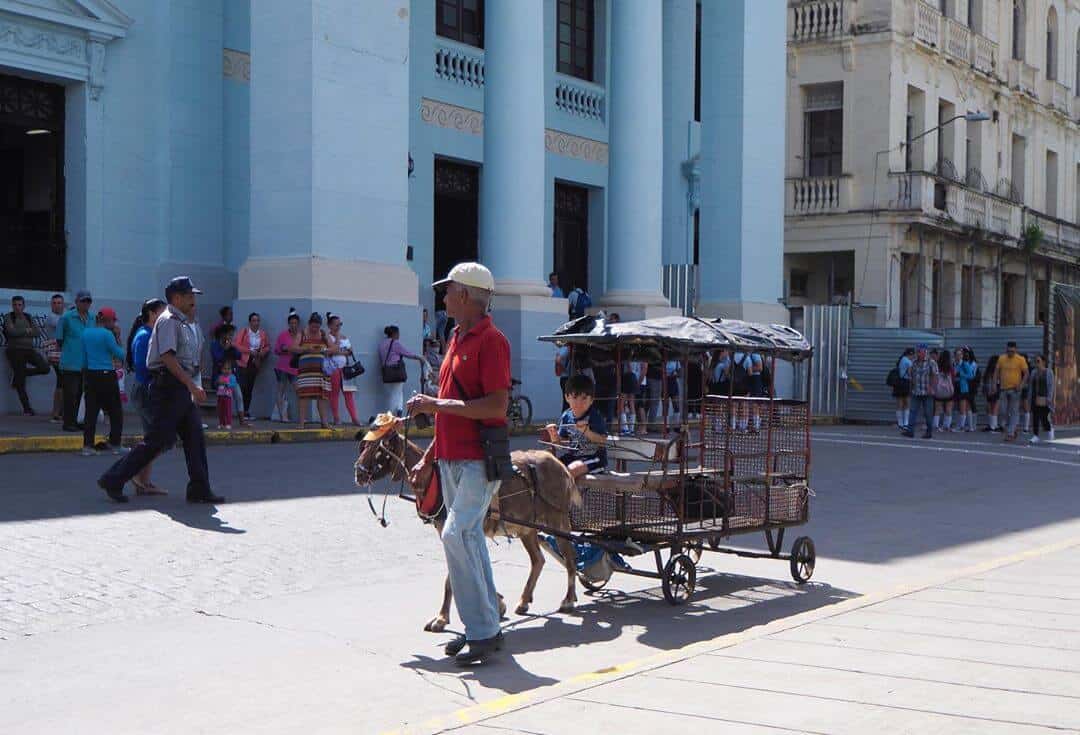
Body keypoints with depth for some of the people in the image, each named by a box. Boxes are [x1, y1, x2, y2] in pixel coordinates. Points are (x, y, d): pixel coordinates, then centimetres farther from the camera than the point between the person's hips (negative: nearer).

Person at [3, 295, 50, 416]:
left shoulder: (28, 317, 11)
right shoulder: (9, 317, 0)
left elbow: (36, 333, 1)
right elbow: (11, 332, -16)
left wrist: (20, 332, -10)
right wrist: (27, 330, -5)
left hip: (30, 349, 4)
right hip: (15, 350, -4)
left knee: (45, 368, -15)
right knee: (21, 383, -5)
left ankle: (19, 374, 8)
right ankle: (27, 408, 4)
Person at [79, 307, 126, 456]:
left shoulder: (86, 332, 7)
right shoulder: (107, 334, -12)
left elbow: (85, 352, 16)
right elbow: (120, 355, -9)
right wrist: (117, 337, 0)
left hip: (90, 375, 6)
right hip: (106, 376, -6)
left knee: (91, 411, 5)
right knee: (115, 411, 7)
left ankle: (87, 446, -1)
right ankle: (115, 445, 10)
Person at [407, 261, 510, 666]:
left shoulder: (491, 340, -13)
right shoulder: (457, 339, 17)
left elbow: (496, 407, -22)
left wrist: (436, 404, -19)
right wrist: (428, 458, 22)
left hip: (479, 460, -9)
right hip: (451, 460, 9)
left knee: (457, 534, -17)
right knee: (469, 539, 11)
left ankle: (482, 630, -12)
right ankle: (485, 628, 19)